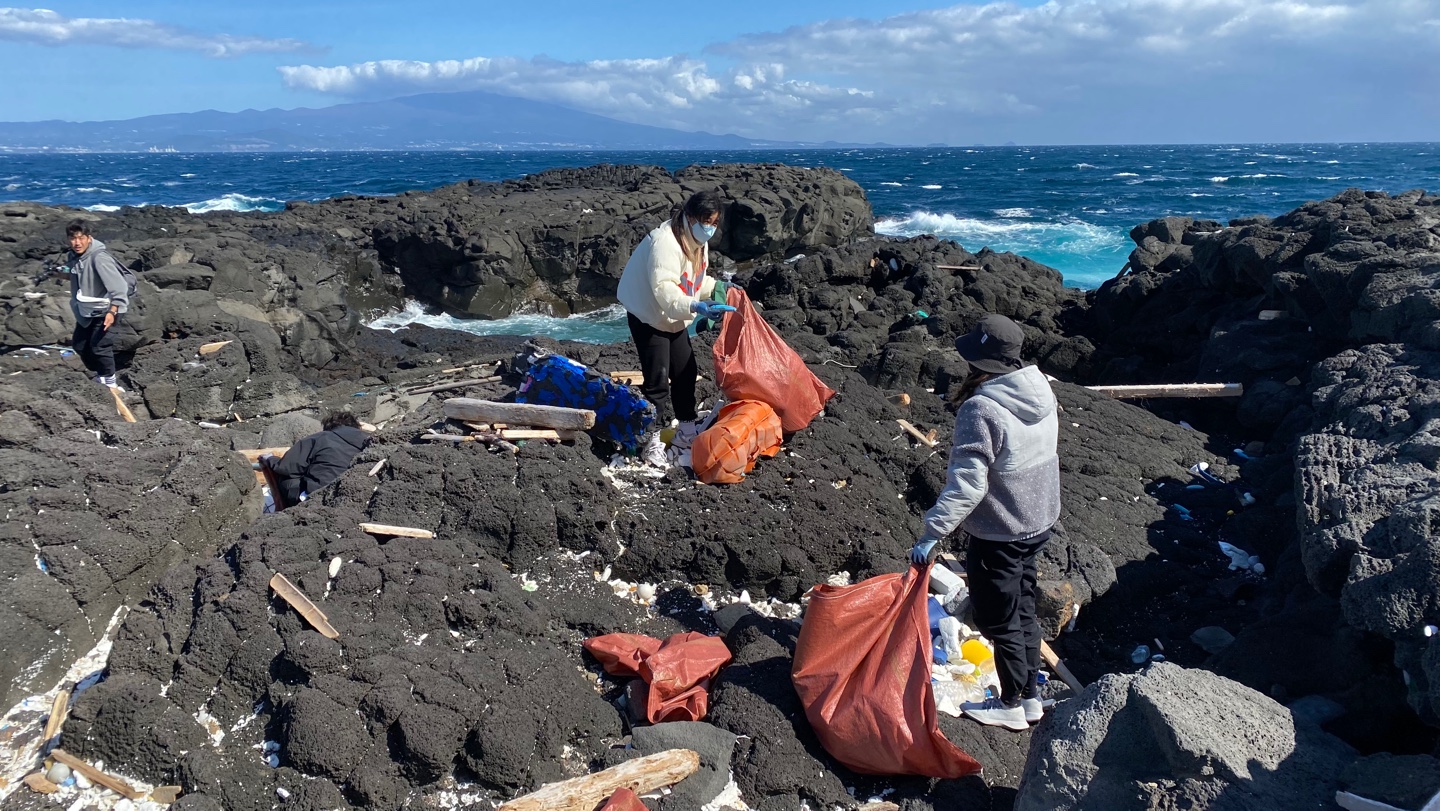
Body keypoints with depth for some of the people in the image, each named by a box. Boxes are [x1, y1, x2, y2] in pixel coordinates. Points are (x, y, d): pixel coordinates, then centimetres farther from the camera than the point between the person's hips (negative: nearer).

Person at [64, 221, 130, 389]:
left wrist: (112, 311, -32)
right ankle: (98, 375, 34)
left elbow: (119, 286, -30)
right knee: (78, 344, 16)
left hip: (106, 309, -9)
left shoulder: (99, 258, -26)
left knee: (99, 346, -13)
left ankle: (109, 382, 5)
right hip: (87, 309, 9)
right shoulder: (74, 256, -1)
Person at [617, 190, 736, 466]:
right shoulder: (665, 241, -29)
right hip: (648, 316, -9)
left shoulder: (698, 241, 2)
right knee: (657, 380, -11)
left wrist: (717, 287, 1)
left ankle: (686, 432, 26)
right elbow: (664, 289, -38)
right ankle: (654, 442, -3)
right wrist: (695, 306, -51)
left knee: (685, 372, 12)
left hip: (674, 318, 9)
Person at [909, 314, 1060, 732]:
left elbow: (967, 484, -31)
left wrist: (932, 534, -28)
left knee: (999, 620, 11)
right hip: (1038, 523, 8)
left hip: (998, 533, -8)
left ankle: (1011, 704, 27)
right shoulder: (1041, 391, -3)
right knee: (1022, 610, 23)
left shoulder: (981, 409, -28)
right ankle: (1030, 696, 37)